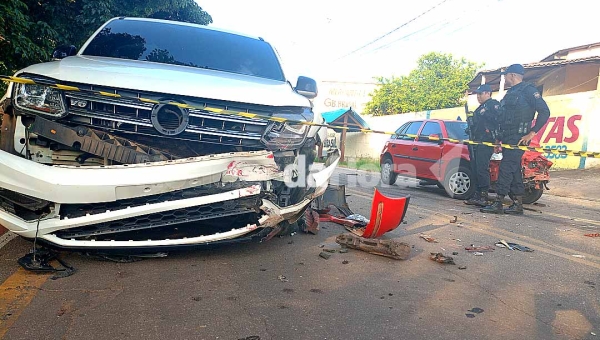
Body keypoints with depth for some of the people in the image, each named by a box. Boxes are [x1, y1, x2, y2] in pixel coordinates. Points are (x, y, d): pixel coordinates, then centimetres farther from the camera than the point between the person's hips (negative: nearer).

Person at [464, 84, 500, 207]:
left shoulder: (493, 105, -4)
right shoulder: (481, 108, 27)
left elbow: (498, 122, -15)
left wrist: (497, 139, -22)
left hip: (486, 143, -10)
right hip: (477, 143, 10)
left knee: (482, 169, -14)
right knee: (477, 169, 8)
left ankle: (483, 196, -13)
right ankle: (478, 195, 12)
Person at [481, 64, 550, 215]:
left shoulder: (527, 89, -7)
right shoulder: (510, 93, 21)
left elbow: (544, 112, -13)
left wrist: (531, 133, -19)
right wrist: (499, 139, 21)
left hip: (518, 137, -9)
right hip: (508, 138, 9)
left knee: (506, 167, -13)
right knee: (514, 170, 9)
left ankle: (498, 203, -12)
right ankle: (518, 204, 14)